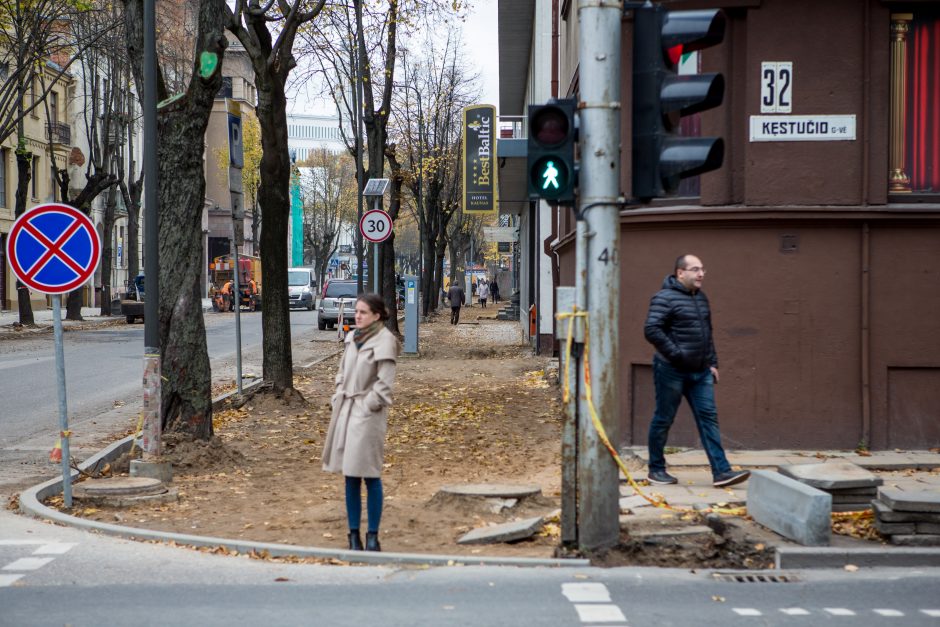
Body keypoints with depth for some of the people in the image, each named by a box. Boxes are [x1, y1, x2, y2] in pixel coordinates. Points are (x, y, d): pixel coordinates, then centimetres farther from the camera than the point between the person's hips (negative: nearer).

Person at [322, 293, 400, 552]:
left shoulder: (384, 341, -10)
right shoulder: (352, 338, 10)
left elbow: (384, 383, -14)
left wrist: (368, 406, -13)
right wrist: (338, 400, 9)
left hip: (369, 414, -7)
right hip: (346, 411, 7)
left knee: (370, 475, -3)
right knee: (350, 477, 8)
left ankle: (372, 537, 5)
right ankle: (354, 535, 15)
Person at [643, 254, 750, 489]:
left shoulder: (701, 297, 14)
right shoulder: (665, 298, -12)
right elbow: (651, 330, -22)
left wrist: (713, 362, 16)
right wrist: (676, 354, -21)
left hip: (701, 372, 7)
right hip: (671, 371, -7)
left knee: (708, 418, 0)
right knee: (663, 420, 3)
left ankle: (721, 471, -3)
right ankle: (656, 470, 16)